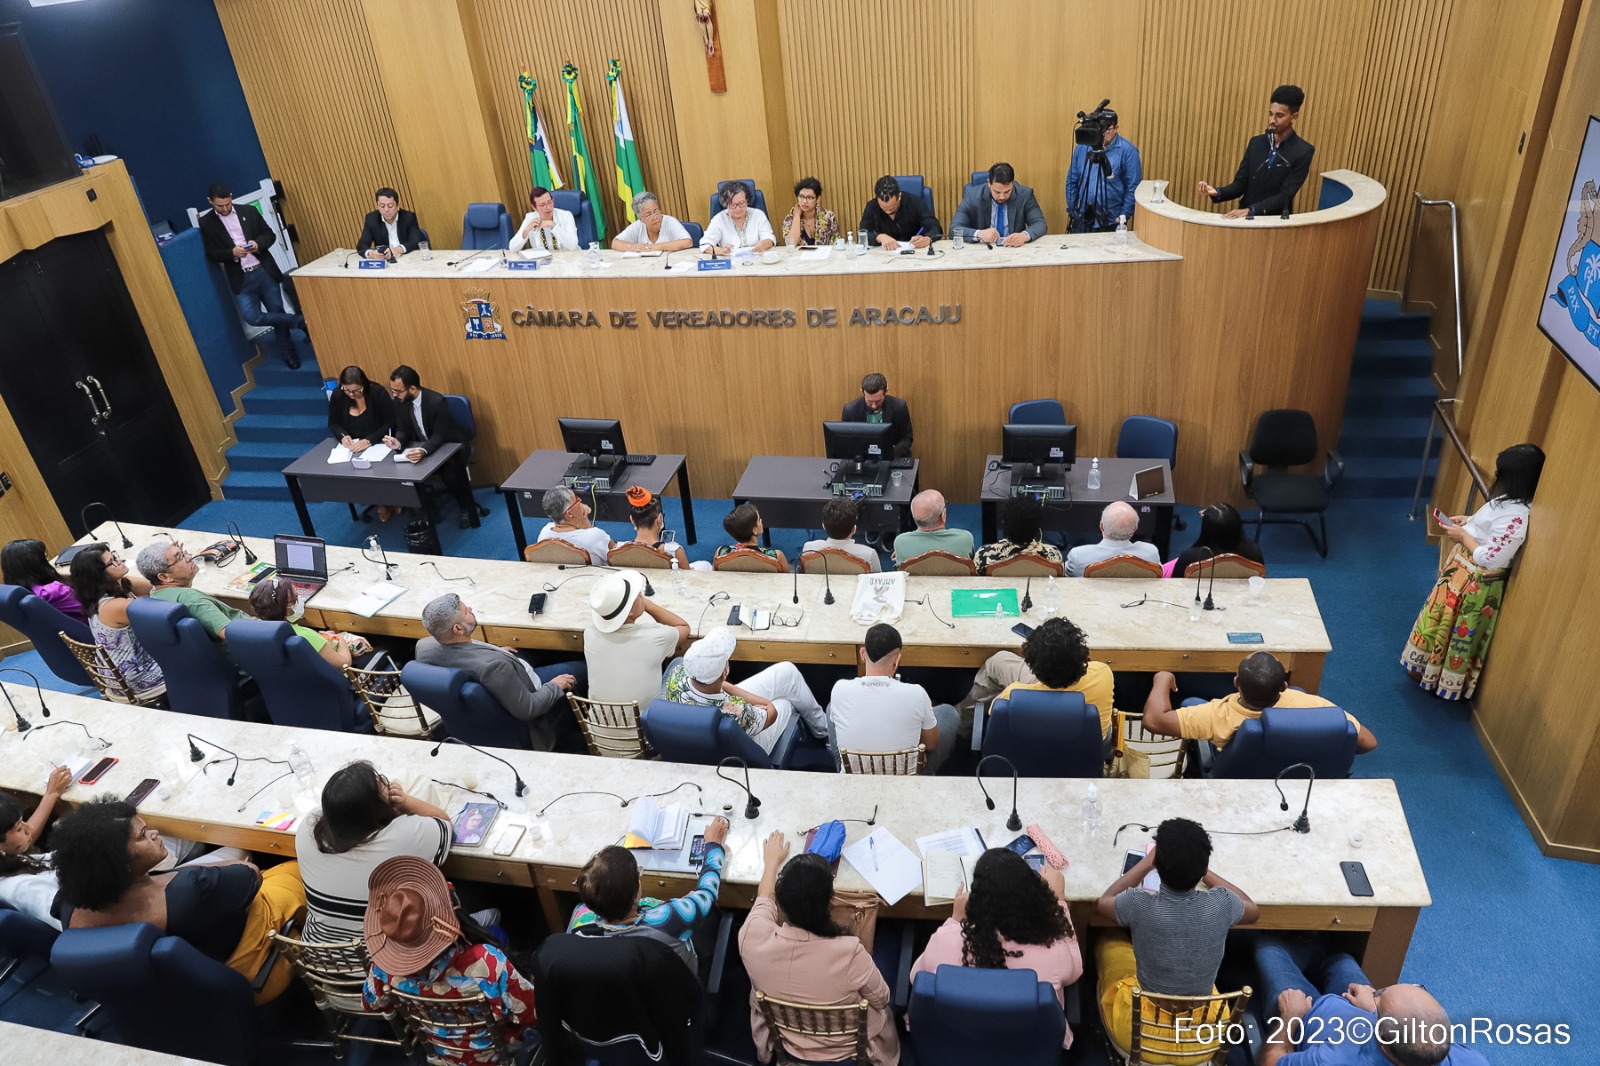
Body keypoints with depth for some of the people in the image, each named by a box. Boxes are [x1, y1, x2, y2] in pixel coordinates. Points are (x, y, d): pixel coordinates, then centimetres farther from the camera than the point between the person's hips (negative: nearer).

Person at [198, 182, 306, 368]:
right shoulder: (206, 223, 1)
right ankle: (300, 321, 0)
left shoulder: (249, 211, 5)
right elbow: (211, 254, 0)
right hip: (242, 279, -1)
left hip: (264, 271, 1)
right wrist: (232, 253, -18)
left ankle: (289, 356, 19)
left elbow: (270, 234, 8)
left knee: (277, 312, 4)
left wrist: (258, 244, -13)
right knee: (251, 317, -16)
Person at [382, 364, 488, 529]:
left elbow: (439, 436, -30)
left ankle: (467, 508, -9)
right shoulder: (399, 402, -10)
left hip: (451, 444, -6)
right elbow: (402, 429, -4)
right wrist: (398, 442, -30)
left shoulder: (437, 401, -28)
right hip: (423, 446, 6)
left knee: (450, 472, -32)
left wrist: (423, 451, -50)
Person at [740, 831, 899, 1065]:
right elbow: (881, 999, -17)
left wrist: (772, 861, 14)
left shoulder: (754, 938, -33)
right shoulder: (849, 953, -41)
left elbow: (765, 899, -6)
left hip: (785, 1044, 2)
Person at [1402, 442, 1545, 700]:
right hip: (1465, 572, 10)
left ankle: (1440, 680, 31)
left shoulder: (1517, 517, -32)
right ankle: (1430, 668, 44)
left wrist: (1463, 536, -19)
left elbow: (1490, 559, -29)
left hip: (1475, 584, -9)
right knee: (1441, 623, 25)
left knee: (1453, 631, 11)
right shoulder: (1511, 501, -2)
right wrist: (1470, 521, 2)